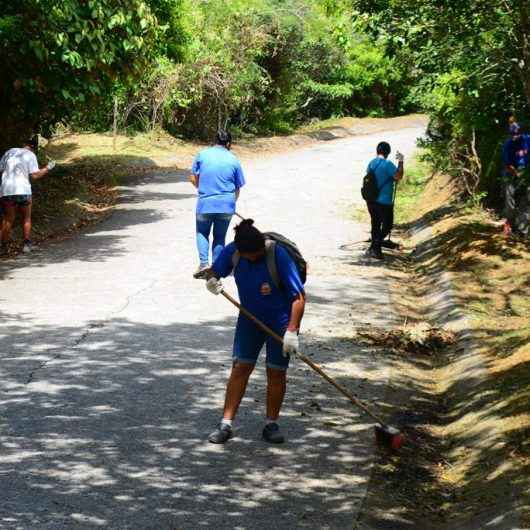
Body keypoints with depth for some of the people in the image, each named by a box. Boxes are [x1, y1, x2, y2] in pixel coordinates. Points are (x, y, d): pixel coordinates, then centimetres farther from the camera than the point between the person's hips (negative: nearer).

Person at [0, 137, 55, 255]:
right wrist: (47, 168, 4)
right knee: (26, 218, 15)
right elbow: (34, 175, -7)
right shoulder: (30, 155, 0)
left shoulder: (10, 152, 12)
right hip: (23, 191, -3)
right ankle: (26, 244, 11)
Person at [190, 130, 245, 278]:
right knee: (219, 237, 15)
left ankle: (203, 263, 1)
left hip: (205, 204, -1)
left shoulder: (202, 155, -2)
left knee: (202, 233, 18)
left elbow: (193, 178, 4)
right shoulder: (233, 160, 0)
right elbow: (237, 188, 5)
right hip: (226, 206, 1)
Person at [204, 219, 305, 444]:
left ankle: (271, 424, 17)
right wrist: (212, 280, -21)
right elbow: (214, 270, 4)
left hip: (280, 321, -3)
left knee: (276, 372, 2)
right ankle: (226, 424, 1)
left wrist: (292, 331, -30)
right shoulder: (232, 252, -16)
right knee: (240, 367, -1)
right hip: (249, 318, 3)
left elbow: (299, 296, -25)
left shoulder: (278, 256, -28)